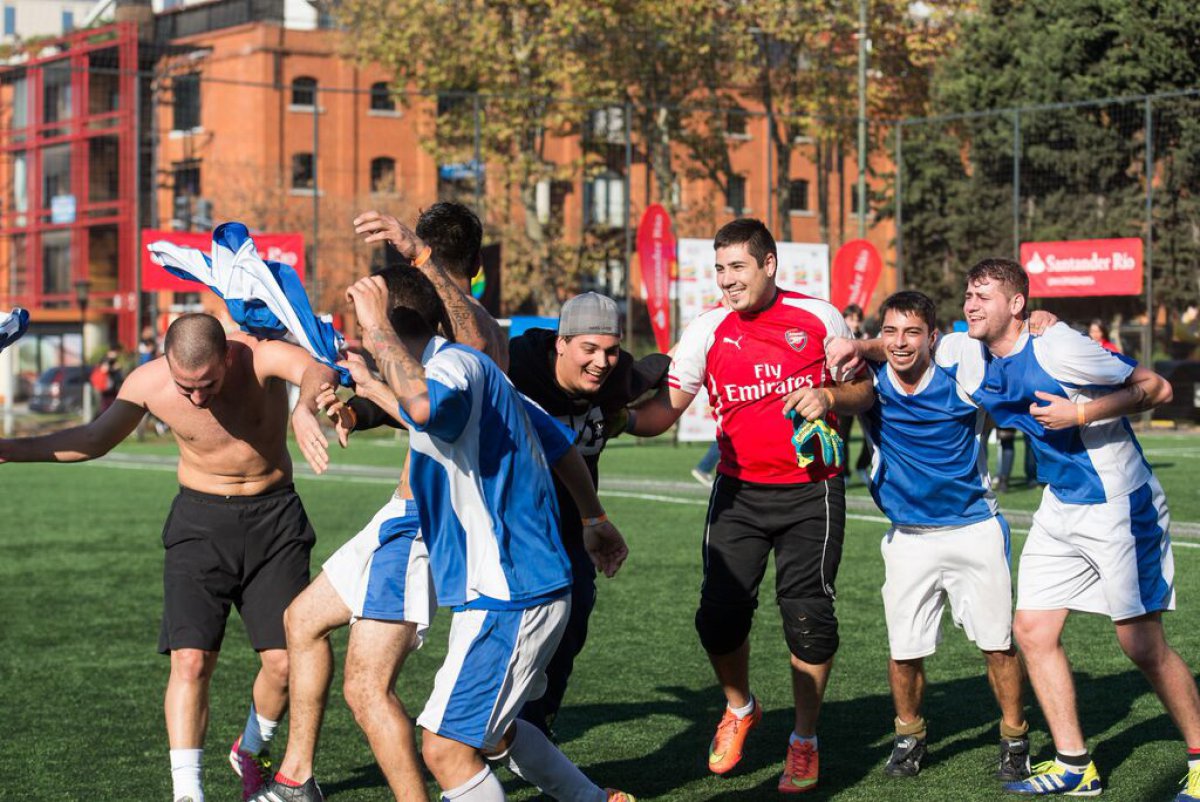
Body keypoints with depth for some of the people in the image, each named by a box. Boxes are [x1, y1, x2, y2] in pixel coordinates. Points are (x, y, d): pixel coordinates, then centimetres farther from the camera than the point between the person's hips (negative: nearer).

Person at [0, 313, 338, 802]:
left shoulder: (259, 357, -23)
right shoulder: (148, 383, -15)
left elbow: (316, 371, -47)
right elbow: (94, 439, 4)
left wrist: (306, 407, -70)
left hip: (274, 517, -1)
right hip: (201, 519, 1)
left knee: (283, 660, -3)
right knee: (190, 658, -14)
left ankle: (253, 750, 26)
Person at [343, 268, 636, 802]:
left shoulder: (455, 363, -17)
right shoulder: (472, 369, 13)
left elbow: (424, 406, -45)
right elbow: (559, 442, 25)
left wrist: (378, 328, -30)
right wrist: (593, 518, 43)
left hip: (506, 600, -11)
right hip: (532, 584, 11)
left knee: (446, 749, -8)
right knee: (487, 732, 26)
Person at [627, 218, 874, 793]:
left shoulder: (818, 318, -3)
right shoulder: (707, 330, 0)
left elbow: (862, 390, 6)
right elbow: (667, 406, -5)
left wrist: (828, 396, -15)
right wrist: (622, 417, -24)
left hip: (811, 491, -2)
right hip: (738, 492, 2)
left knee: (807, 615, -5)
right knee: (720, 614, -4)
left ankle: (804, 742, 15)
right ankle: (739, 709, 27)